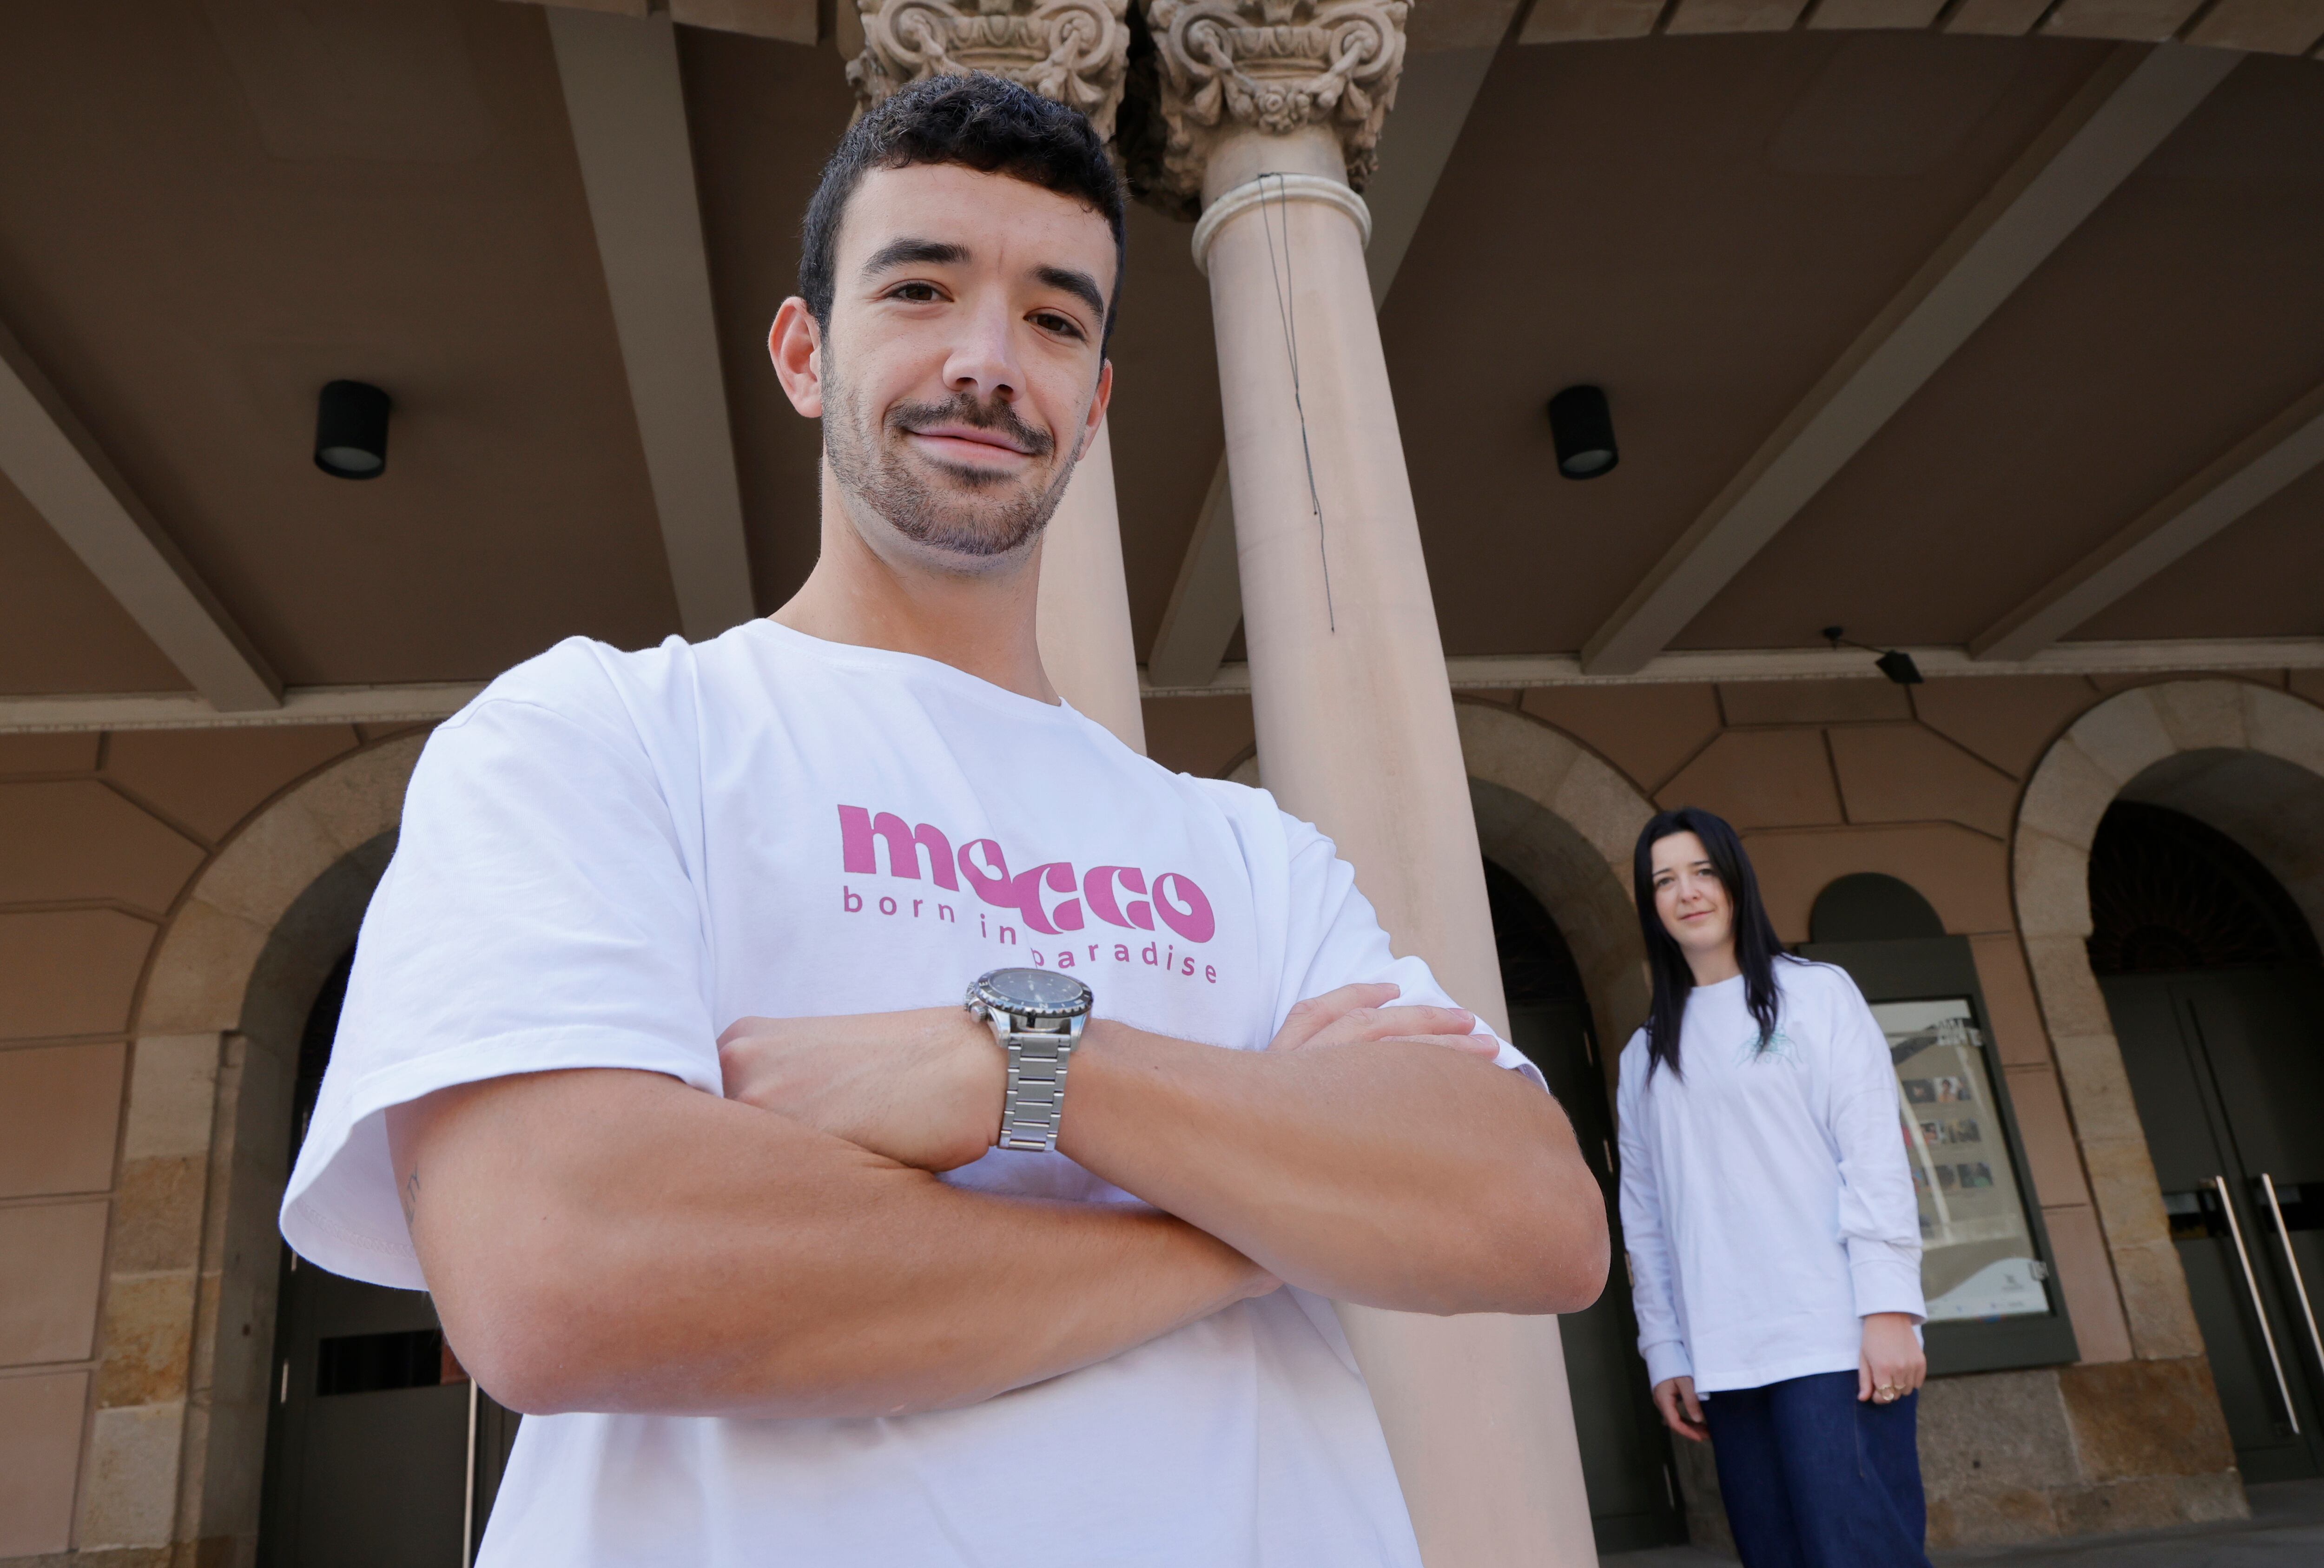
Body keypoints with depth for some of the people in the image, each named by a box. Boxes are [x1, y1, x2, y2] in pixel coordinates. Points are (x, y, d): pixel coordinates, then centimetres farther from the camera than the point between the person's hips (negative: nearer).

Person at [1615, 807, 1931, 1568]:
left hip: (1832, 1338, -4)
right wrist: (1664, 1352, 7)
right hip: (1723, 1358, 4)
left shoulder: (1817, 993, 6)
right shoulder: (1645, 1055, 16)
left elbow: (1875, 1155, -3)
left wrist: (1888, 1309, -12)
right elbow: (1644, 1216, 13)